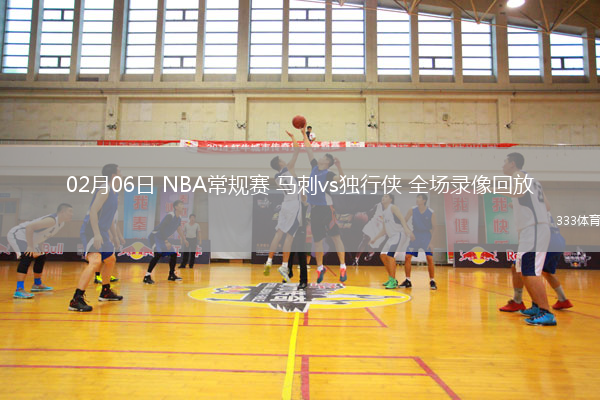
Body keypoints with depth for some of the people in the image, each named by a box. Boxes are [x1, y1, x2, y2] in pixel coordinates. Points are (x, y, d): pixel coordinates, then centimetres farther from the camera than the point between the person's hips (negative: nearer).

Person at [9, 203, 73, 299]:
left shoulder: (61, 223, 2)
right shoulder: (52, 220, -30)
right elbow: (29, 227, -37)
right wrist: (30, 247, -35)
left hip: (27, 237, 11)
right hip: (17, 234, -11)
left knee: (41, 258, 18)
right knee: (28, 257, -28)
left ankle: (37, 285, 37)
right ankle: (19, 290, -32)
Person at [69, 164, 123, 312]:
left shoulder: (114, 193, 16)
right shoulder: (104, 190, -13)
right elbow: (93, 211, -22)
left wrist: (115, 235, 26)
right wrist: (96, 234, -28)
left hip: (101, 233, 11)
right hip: (91, 232, -11)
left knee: (111, 260, 22)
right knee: (95, 262, -25)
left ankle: (105, 292, 39)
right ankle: (76, 300, -25)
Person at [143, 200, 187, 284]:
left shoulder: (179, 218, 5)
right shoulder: (169, 216, -22)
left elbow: (179, 229, 23)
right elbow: (161, 228, -28)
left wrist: (184, 240, 28)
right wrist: (166, 242, -31)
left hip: (163, 238, 9)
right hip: (155, 236, -9)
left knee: (173, 254, 8)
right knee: (158, 254, -27)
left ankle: (171, 275, 21)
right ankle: (147, 277, -22)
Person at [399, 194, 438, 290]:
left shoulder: (431, 213, -12)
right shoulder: (413, 210, -7)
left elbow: (434, 227, -6)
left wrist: (431, 241, -13)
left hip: (426, 235, -2)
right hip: (415, 235, 3)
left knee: (430, 258, -11)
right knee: (407, 257, -3)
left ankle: (432, 281, 3)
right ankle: (408, 281, 8)